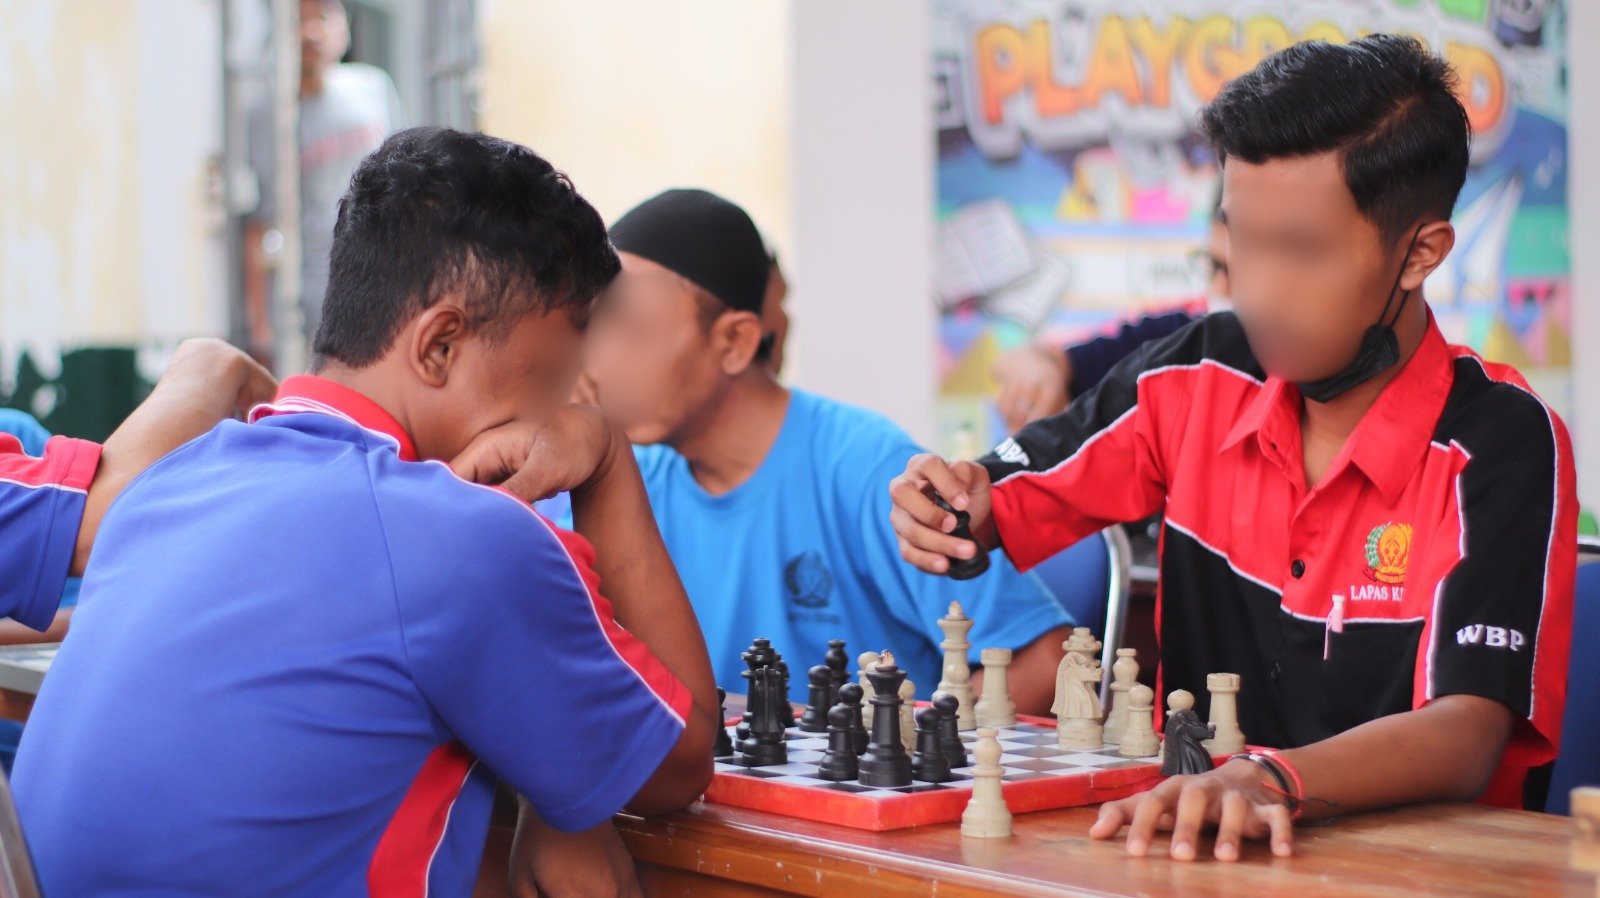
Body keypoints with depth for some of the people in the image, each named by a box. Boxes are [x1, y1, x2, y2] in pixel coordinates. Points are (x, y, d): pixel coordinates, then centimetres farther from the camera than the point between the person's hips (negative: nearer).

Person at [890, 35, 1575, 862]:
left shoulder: (1499, 445, -10)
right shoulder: (1198, 381, 3)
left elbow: (1468, 737, -20)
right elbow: (1002, 508, 13)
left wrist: (1271, 782, -38)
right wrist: (948, 510, -11)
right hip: (1198, 845, 3)